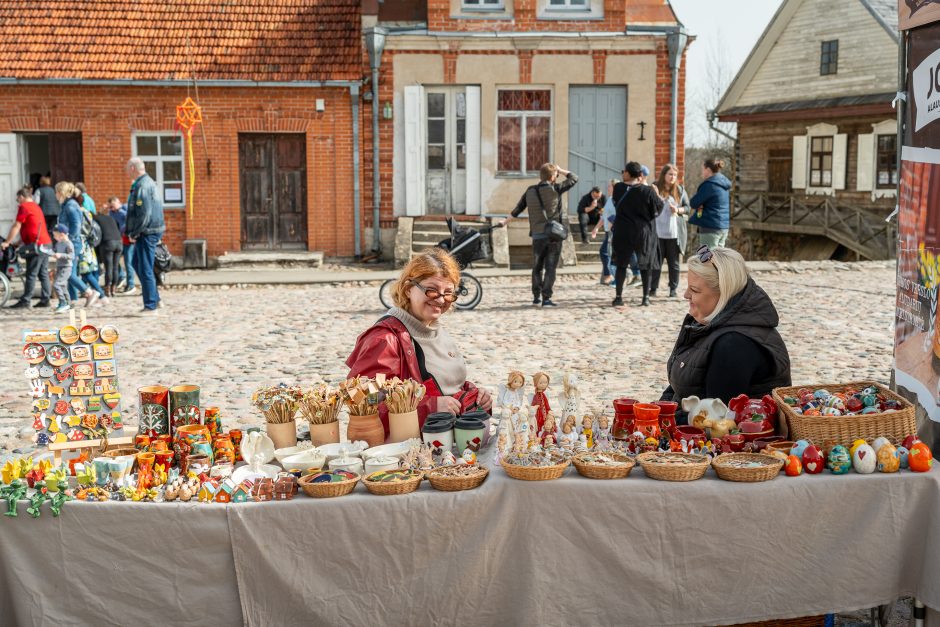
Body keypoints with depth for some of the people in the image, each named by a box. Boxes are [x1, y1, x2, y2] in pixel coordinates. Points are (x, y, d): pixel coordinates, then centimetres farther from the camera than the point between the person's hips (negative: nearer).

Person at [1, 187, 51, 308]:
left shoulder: (24, 207, -5)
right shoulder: (36, 207, 23)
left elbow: (16, 226, -10)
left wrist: (7, 242, -7)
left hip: (36, 245, -9)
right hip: (46, 243, 9)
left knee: (31, 275, -7)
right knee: (44, 273, 9)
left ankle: (25, 301, -6)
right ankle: (45, 299, 9)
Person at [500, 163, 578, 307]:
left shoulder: (530, 191, 5)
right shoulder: (555, 189, -7)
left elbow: (518, 209, 13)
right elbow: (574, 178, 4)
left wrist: (505, 221, 25)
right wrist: (559, 170, 13)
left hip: (537, 235, 4)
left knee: (537, 267, 15)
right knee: (550, 267, -1)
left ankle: (536, 297, 21)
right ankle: (546, 298, -6)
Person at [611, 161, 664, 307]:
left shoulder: (618, 188, -6)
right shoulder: (648, 191, -12)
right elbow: (658, 208, -5)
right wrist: (657, 195, 11)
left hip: (623, 232, 1)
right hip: (643, 232, -1)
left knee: (621, 264, 10)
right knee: (645, 265, 10)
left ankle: (619, 296, 6)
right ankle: (646, 297, 10)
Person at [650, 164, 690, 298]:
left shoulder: (680, 190, 7)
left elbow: (687, 207, 8)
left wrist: (678, 210, -10)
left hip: (674, 233, 1)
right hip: (657, 232, -1)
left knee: (673, 262, 6)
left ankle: (673, 288, 12)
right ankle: (653, 288, 8)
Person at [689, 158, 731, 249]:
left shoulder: (709, 184, -14)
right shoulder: (723, 184, 13)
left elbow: (694, 203, -14)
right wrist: (701, 205, 1)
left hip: (710, 227, -9)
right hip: (724, 227, 9)